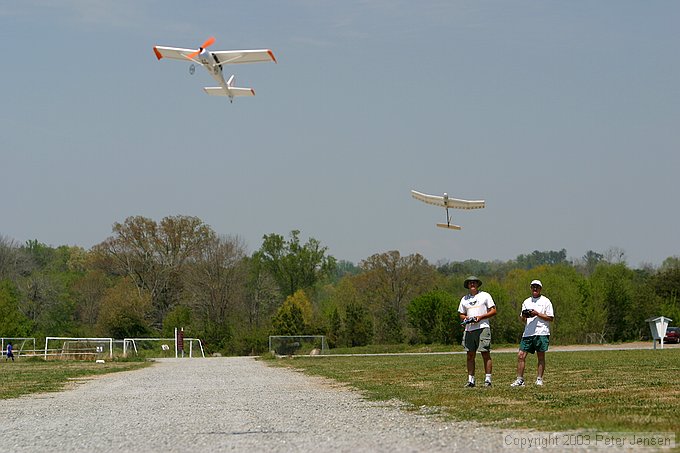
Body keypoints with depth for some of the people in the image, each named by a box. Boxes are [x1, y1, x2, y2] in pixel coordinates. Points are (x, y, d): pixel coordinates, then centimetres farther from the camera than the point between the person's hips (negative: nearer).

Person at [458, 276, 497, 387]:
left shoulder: (485, 295, 6)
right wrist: (466, 318, -4)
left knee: (486, 354, -7)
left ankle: (488, 379, -7)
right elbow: (461, 314, 20)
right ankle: (471, 380, 6)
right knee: (470, 355, 3)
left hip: (482, 328, -4)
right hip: (469, 329, 4)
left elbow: (493, 311, 2)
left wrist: (480, 317, -11)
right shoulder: (464, 299, 18)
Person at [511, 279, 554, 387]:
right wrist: (523, 316, -4)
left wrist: (537, 314, -12)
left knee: (541, 356, 0)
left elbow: (550, 318, -3)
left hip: (541, 333, -4)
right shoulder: (526, 302, 18)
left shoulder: (545, 301, 2)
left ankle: (539, 379, 5)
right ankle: (520, 379, 1)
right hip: (528, 333, 4)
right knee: (521, 355, -3)